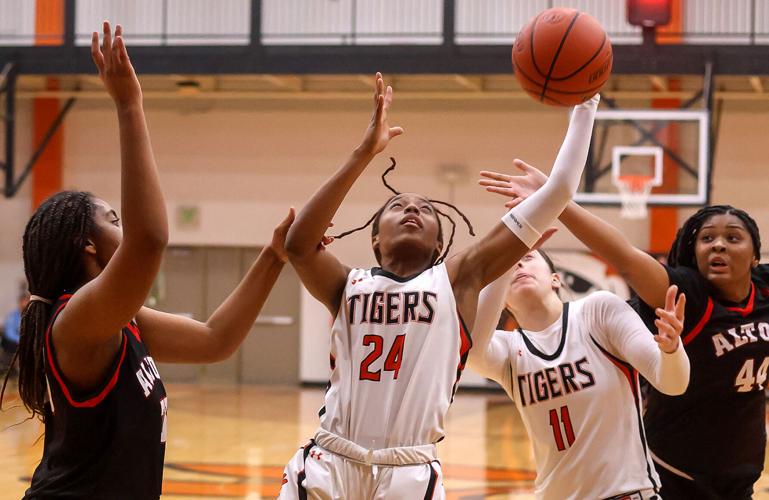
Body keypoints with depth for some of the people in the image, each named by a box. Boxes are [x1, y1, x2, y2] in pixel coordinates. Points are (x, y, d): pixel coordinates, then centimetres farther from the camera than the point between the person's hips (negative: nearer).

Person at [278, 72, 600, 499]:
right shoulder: (349, 286, 9)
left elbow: (558, 193, 4)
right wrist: (364, 154, -15)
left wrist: (584, 102, 4)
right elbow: (298, 243, -13)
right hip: (329, 465, 1)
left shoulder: (457, 279, 7)